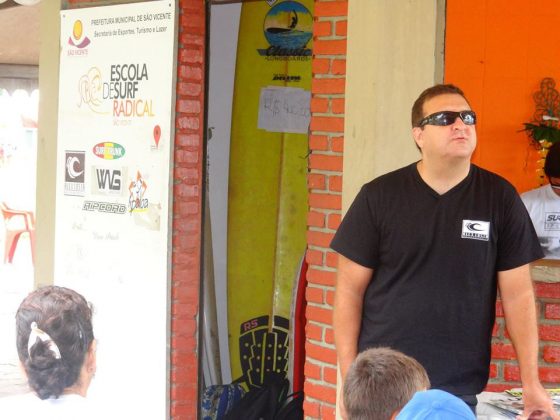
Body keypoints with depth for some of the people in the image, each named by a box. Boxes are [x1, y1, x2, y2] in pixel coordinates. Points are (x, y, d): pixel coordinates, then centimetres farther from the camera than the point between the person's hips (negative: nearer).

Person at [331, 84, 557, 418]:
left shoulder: (500, 197, 0)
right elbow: (350, 289, 1)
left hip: (461, 390, 1)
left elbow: (518, 293, 1)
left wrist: (531, 383, -2)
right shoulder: (379, 196, -2)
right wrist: (349, 376, -4)